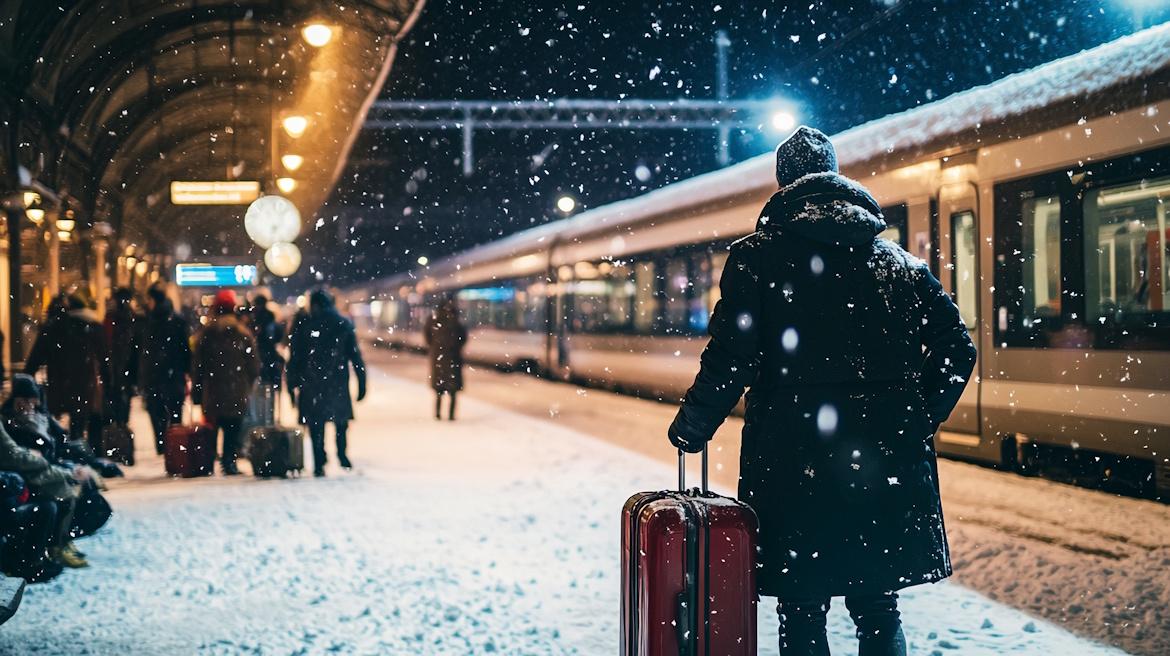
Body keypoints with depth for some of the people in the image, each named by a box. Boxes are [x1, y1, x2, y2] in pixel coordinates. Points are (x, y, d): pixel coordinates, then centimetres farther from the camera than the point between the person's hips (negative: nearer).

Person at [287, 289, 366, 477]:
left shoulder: (302, 326, 0)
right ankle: (342, 454, 8)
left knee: (316, 426, 4)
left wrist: (292, 385, 5)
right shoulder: (344, 325, 3)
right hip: (338, 383, 1)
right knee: (341, 420, 19)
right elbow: (356, 356, 0)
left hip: (311, 384, -1)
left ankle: (319, 464, 0)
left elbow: (294, 358, 0)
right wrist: (362, 384, 3)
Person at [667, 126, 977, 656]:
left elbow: (731, 359, -10)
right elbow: (956, 350, 7)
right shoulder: (901, 263, 10)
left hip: (795, 462, -3)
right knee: (878, 612, 13)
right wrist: (917, 425, 16)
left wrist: (691, 429, 4)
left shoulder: (756, 257, -1)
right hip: (888, 467, 3)